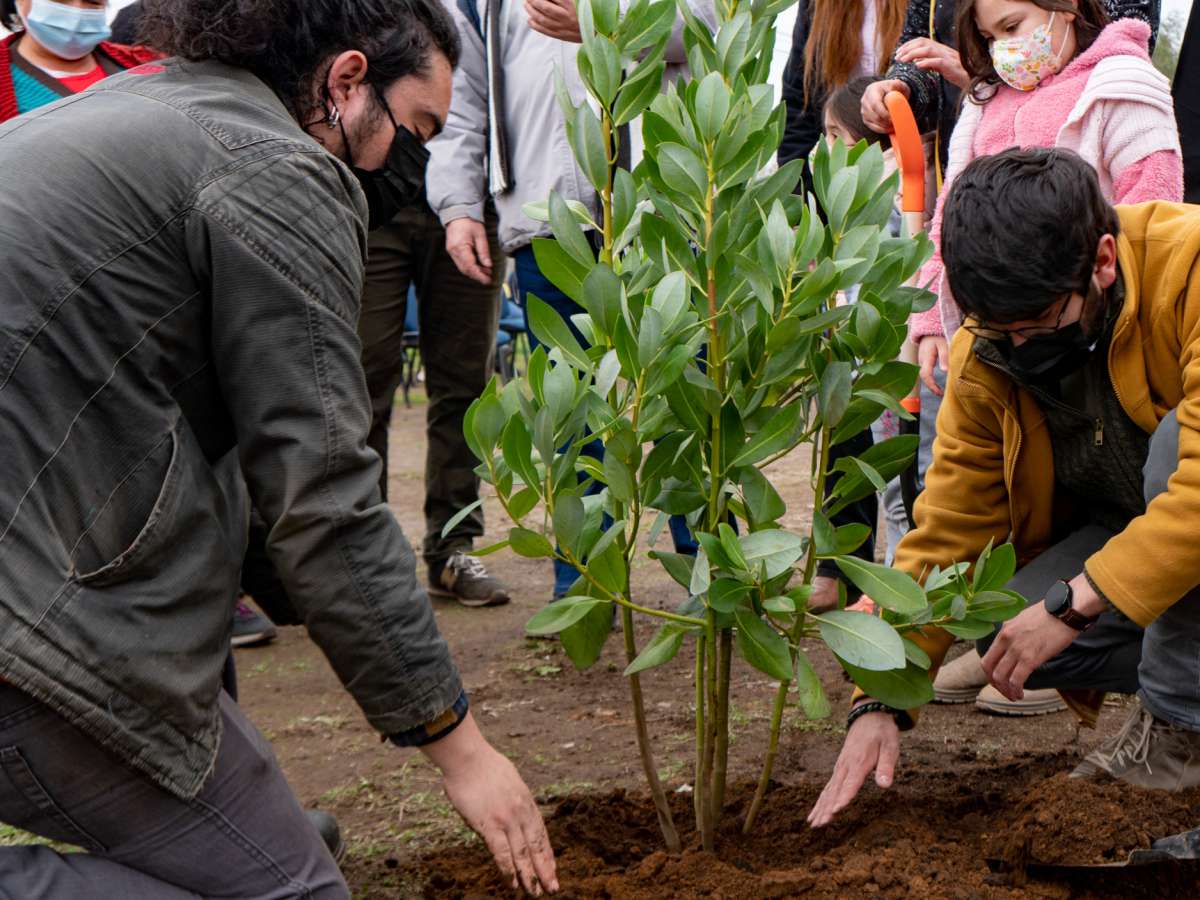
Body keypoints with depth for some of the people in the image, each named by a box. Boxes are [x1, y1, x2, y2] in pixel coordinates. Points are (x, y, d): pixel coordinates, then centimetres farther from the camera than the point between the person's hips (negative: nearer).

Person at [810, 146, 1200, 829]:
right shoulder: (988, 352, -12)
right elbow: (946, 531, -9)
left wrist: (1073, 603, -36)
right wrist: (882, 697, -16)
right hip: (1117, 530, 4)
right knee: (1007, 635, -22)